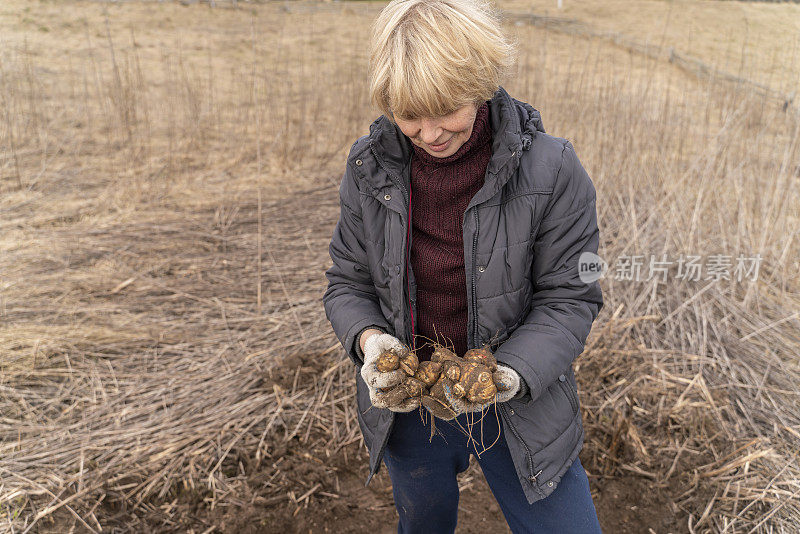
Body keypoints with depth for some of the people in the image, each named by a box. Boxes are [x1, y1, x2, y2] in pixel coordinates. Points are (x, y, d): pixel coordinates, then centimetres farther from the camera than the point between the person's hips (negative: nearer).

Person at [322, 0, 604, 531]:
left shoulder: (551, 169, -19)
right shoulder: (368, 168, -10)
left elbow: (570, 297, -13)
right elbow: (347, 284, -2)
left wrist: (511, 374, -29)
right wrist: (370, 339, -23)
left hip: (520, 413, -2)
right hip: (407, 408, 3)